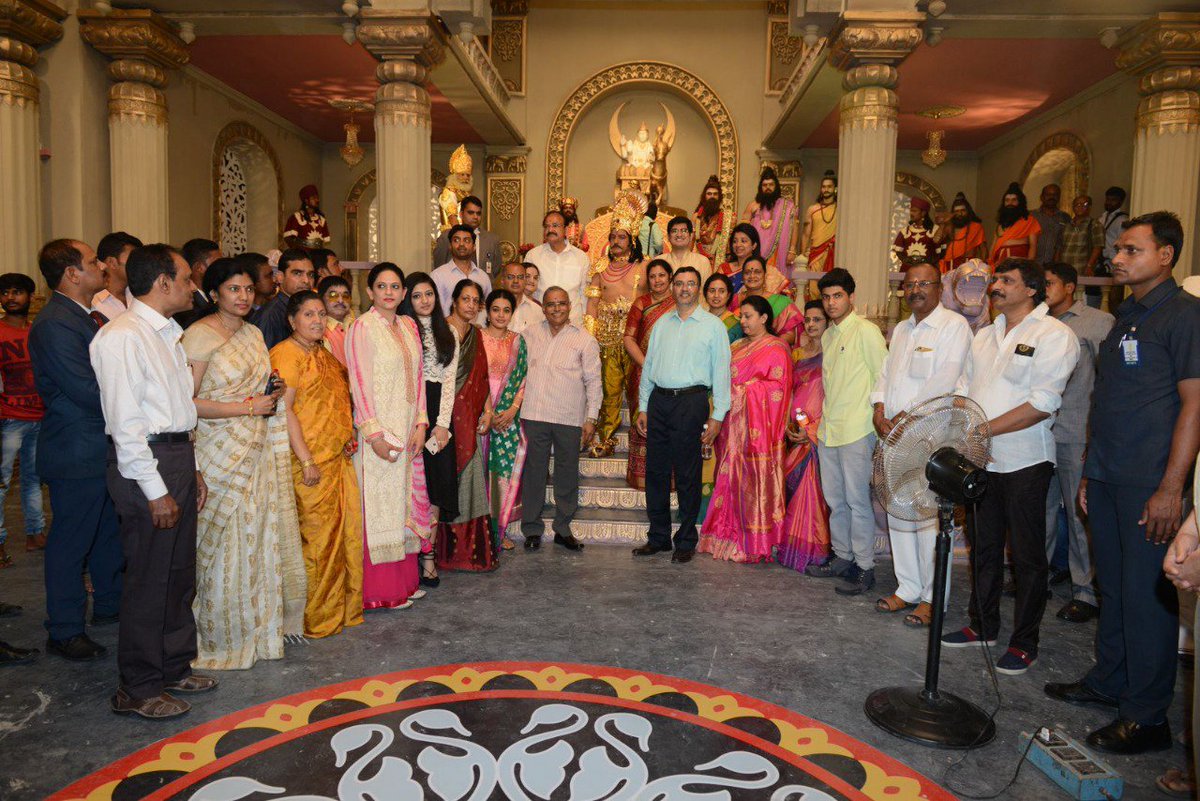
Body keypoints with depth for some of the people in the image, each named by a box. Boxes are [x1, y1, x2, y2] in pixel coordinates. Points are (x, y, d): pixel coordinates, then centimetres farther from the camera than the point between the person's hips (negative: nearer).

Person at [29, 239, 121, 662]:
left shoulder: (91, 316, 10)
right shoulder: (54, 324, -21)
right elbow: (88, 392, -25)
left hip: (103, 448, 9)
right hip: (77, 455, -9)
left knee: (109, 531, 21)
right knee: (70, 542, 3)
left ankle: (108, 604, 39)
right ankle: (64, 632, 17)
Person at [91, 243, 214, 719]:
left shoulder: (166, 334, 14)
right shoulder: (123, 337, -15)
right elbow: (125, 421, -18)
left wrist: (192, 469, 14)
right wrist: (156, 490, -18)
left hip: (177, 456, 9)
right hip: (146, 465, -9)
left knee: (180, 573, 17)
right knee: (148, 579, 1)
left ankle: (174, 667, 33)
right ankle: (137, 690, 17)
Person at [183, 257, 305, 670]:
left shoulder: (253, 334, 12)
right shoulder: (199, 335, -11)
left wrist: (273, 391, 3)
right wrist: (248, 407, -17)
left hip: (258, 450, 7)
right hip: (221, 454, -7)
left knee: (260, 538, 10)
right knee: (226, 546, 1)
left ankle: (260, 625, 25)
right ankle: (223, 636, 17)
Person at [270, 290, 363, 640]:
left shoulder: (324, 355, 17)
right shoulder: (286, 353, -10)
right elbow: (285, 409, -16)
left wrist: (349, 436, 11)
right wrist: (306, 461, -18)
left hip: (338, 458, 8)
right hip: (311, 462, -8)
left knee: (347, 529, 11)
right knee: (317, 536, -2)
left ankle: (344, 605, 24)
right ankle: (316, 617, 12)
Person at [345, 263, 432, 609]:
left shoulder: (408, 326, 11)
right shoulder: (362, 327, -8)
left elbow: (417, 377, 12)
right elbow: (360, 384, -12)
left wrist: (420, 424, 3)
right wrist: (374, 434, -17)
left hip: (407, 431, 6)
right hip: (378, 432, -6)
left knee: (406, 502, 11)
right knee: (379, 506, 0)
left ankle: (404, 578, 23)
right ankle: (381, 590, 9)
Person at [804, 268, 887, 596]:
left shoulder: (866, 331, -8)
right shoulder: (827, 336, 15)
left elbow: (883, 378, -9)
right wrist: (825, 418, 17)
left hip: (856, 430, -8)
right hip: (828, 429, 8)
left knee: (857, 500, -3)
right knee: (835, 500, 14)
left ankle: (865, 568, 7)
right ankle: (843, 558, 27)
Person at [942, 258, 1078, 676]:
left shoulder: (1054, 335, -9)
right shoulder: (984, 336, 14)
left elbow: (1042, 404, -19)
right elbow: (963, 391, 14)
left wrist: (984, 429, -22)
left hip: (1024, 464, -7)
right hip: (979, 461, 7)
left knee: (1027, 557, 5)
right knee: (982, 547, 16)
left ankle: (1025, 642, 17)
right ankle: (983, 626, 31)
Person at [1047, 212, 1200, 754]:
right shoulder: (1126, 316, 16)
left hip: (1148, 484, -8)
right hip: (1107, 479, 8)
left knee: (1146, 595, 0)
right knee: (1111, 586, 16)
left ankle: (1146, 717, 11)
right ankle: (1108, 683, 29)